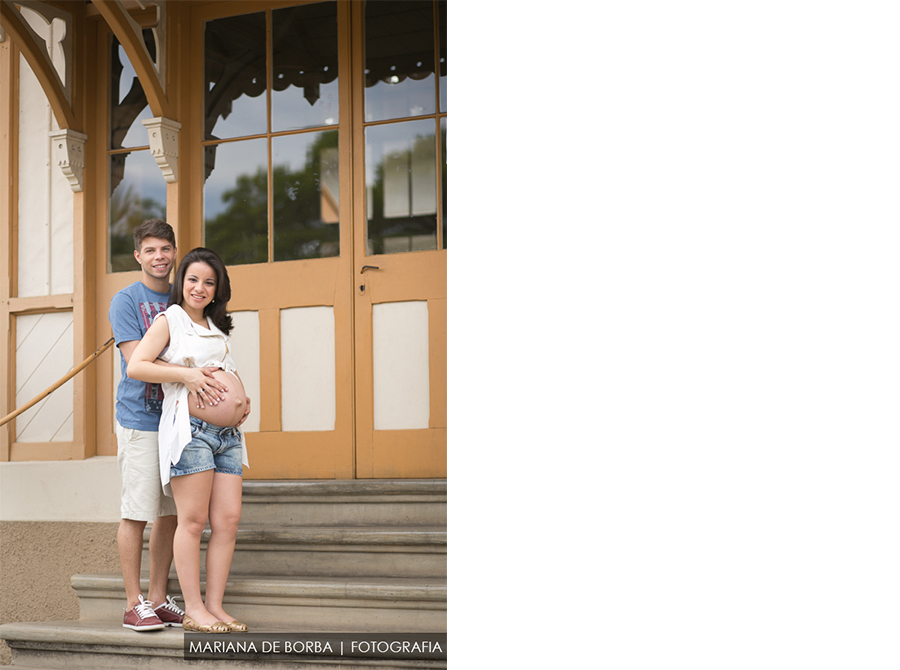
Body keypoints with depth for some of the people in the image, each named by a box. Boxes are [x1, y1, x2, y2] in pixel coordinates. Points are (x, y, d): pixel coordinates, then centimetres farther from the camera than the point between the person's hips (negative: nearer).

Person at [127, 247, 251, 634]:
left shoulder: (217, 327, 24)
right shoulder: (169, 320, 4)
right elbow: (135, 366, -7)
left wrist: (243, 399, 14)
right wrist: (186, 374, -14)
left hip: (228, 432, 7)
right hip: (190, 428, -7)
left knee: (228, 520, 1)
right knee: (193, 520, -7)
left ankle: (215, 606, 6)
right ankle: (193, 610, -2)